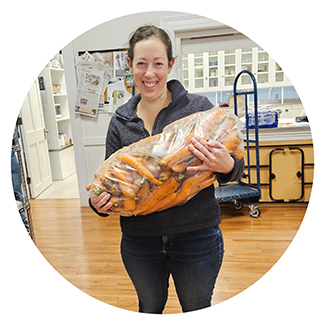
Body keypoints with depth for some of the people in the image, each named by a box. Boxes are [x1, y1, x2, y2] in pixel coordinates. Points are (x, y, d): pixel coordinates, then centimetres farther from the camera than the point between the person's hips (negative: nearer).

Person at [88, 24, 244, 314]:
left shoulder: (199, 107, -9)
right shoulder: (121, 121, 0)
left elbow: (234, 167, -3)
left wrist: (226, 166, -26)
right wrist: (100, 203, -14)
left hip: (196, 237, -2)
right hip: (139, 241, 3)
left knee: (197, 311, 23)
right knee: (150, 308, 27)